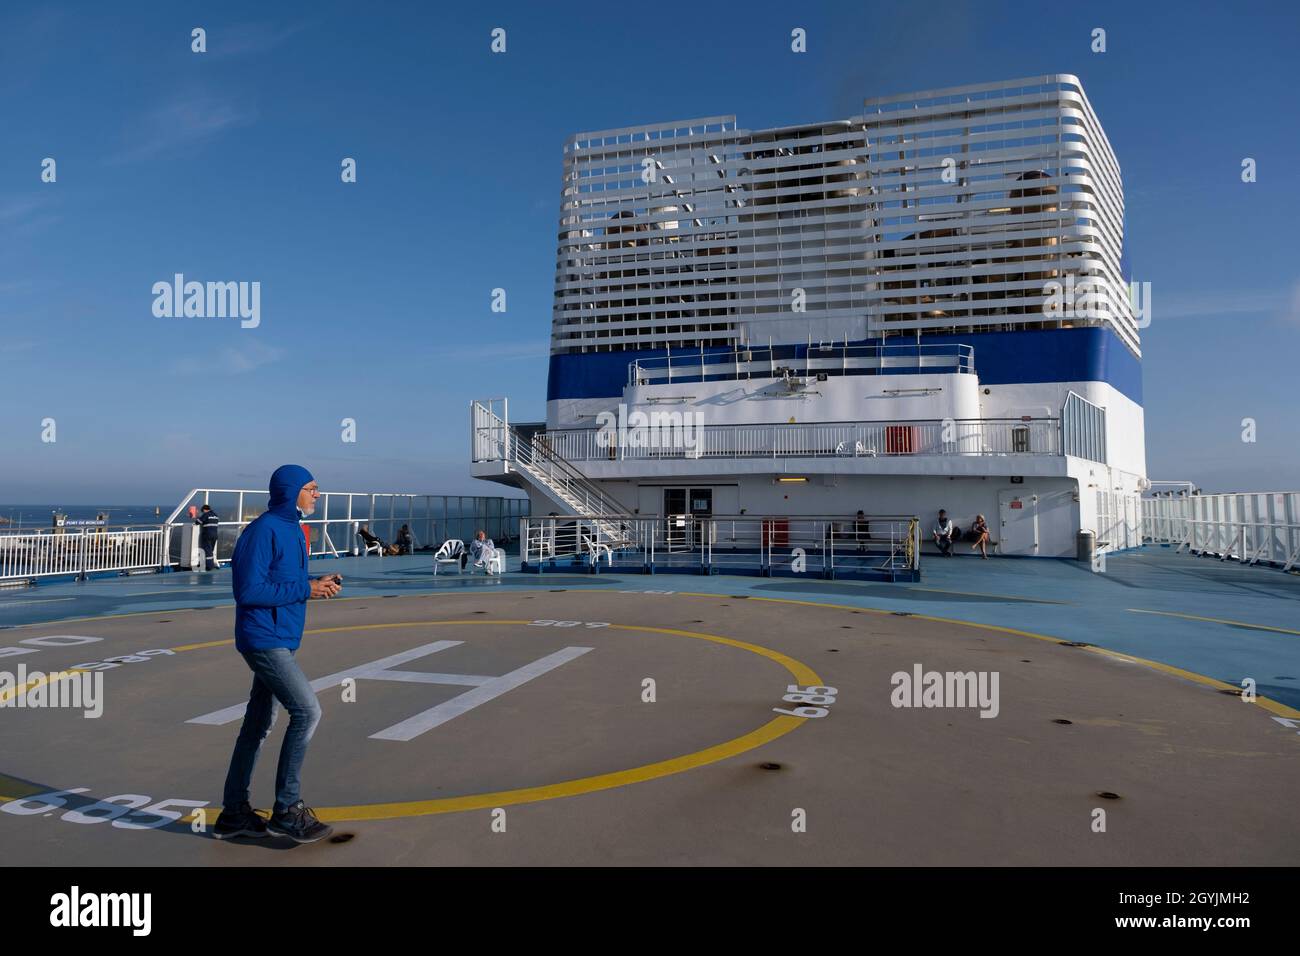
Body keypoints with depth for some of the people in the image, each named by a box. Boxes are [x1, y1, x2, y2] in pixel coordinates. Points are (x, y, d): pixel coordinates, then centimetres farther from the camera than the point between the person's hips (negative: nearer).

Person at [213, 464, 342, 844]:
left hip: (279, 640, 10)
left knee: (258, 724, 14)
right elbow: (250, 590, -21)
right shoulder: (262, 531, -16)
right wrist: (306, 589, -18)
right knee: (307, 710, -12)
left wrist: (317, 583, 3)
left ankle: (233, 813, 25)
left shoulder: (291, 529, 14)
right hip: (264, 639, -10)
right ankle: (287, 809, -2)